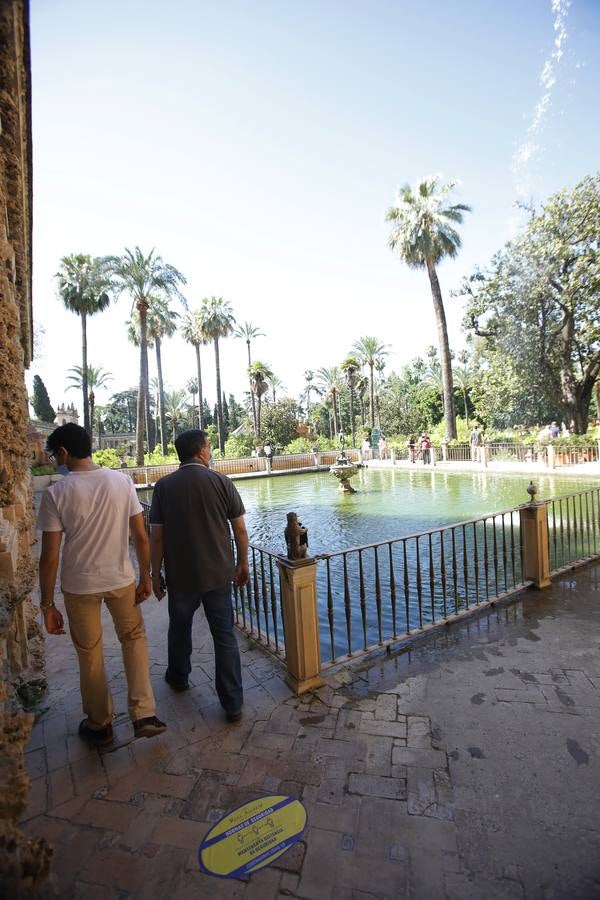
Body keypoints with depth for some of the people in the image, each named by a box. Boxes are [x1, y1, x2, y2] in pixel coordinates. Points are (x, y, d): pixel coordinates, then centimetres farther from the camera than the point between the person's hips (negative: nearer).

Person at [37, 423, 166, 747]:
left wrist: (47, 604, -1)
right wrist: (145, 577, 6)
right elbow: (141, 536, -6)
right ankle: (144, 716, 19)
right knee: (134, 638, 23)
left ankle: (100, 725, 38)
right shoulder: (122, 481, -9)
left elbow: (49, 557, -12)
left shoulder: (55, 493, -15)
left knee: (89, 655, 19)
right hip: (121, 580, 2)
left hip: (79, 586, -1)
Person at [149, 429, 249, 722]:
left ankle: (178, 677, 48)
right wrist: (243, 563, 7)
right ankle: (233, 704, 16)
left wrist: (155, 575, 4)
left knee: (179, 628, 25)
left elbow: (157, 536, -7)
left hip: (180, 576, 1)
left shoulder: (164, 486, -8)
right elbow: (240, 528, -6)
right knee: (224, 636, 10)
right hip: (218, 574, -1)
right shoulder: (221, 481, -9)